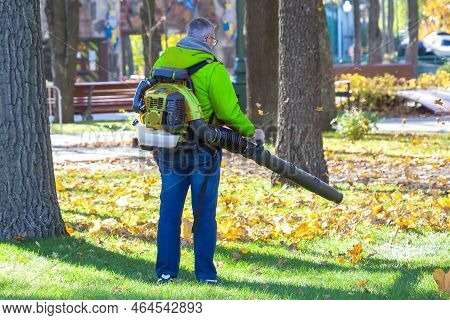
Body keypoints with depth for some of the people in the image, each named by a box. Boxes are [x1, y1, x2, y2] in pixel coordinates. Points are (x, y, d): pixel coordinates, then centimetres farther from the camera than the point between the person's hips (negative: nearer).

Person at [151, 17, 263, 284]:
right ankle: (205, 274, 7)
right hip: (202, 152, -4)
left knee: (169, 212, 10)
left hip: (168, 150, 4)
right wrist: (250, 131, 3)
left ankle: (166, 272, 11)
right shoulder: (212, 68, -12)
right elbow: (229, 112, -13)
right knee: (204, 214, 5)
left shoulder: (164, 60, 4)